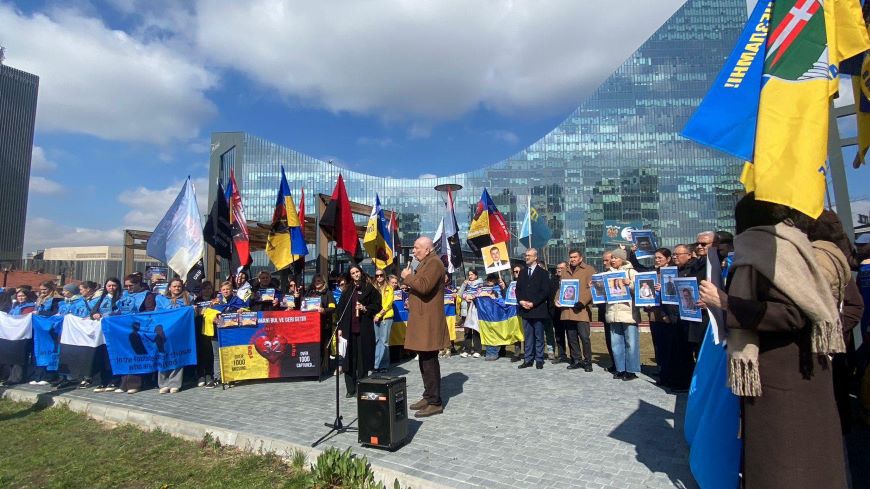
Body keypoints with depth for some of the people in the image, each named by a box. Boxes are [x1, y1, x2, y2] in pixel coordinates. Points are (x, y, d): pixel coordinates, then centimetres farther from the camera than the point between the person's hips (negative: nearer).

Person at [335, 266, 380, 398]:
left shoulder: (369, 288, 3)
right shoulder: (347, 290, 12)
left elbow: (377, 306, 4)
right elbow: (341, 309, 9)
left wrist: (365, 308, -13)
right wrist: (340, 327, 3)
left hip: (364, 328, -2)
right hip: (349, 328, 3)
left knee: (363, 357, 1)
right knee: (349, 358, 2)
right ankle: (350, 389, 11)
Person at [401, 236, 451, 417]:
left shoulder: (434, 262, -13)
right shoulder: (425, 263, 20)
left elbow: (424, 286, -26)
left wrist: (407, 277, -12)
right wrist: (412, 300, 10)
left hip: (428, 320, -11)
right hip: (422, 318, 11)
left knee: (429, 361, -6)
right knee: (425, 360, 15)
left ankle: (435, 403, 2)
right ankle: (428, 396, 25)